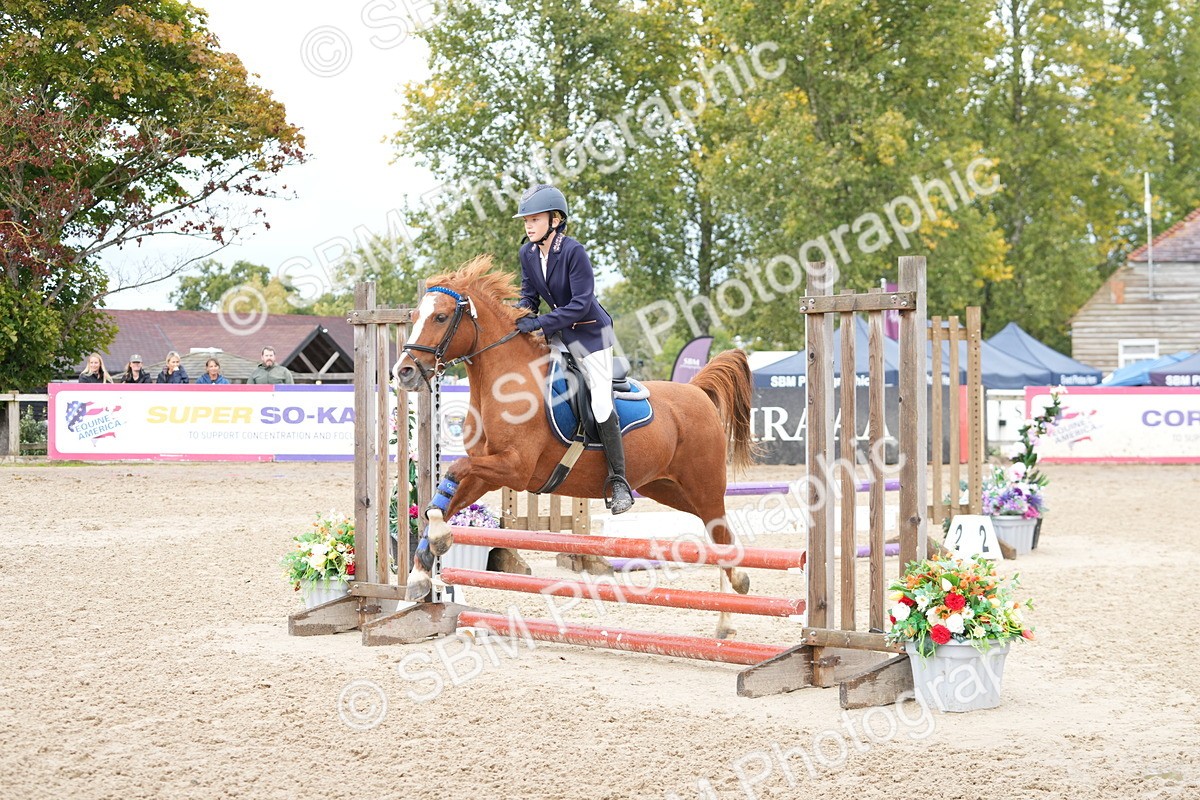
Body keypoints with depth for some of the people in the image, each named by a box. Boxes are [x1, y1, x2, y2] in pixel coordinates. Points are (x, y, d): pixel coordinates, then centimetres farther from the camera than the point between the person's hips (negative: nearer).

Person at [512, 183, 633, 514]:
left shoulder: (574, 251, -24)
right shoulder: (527, 253, -2)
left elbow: (581, 303, -26)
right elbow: (529, 293, 9)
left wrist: (539, 323, -31)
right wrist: (521, 312, -13)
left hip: (590, 331, -7)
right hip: (559, 331, 8)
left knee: (601, 403, -14)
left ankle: (618, 480, -8)